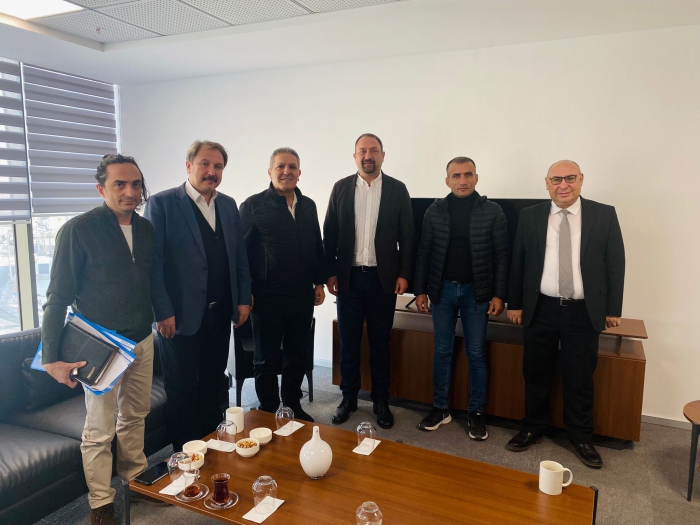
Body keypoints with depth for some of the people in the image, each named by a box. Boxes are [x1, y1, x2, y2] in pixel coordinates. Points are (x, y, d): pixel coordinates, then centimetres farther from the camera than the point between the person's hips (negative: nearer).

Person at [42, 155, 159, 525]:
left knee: (136, 416, 19)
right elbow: (58, 297, -12)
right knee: (100, 431, 6)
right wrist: (51, 356, -13)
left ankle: (136, 478, 39)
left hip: (143, 341, 5)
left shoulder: (146, 229, 3)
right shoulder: (78, 230, -14)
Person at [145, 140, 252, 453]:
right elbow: (154, 262, -11)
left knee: (214, 383, 16)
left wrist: (243, 299, 6)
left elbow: (240, 256, 12)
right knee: (182, 389, 8)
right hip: (181, 315, -5)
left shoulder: (228, 205, 10)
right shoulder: (162, 204, -7)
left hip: (220, 313, 5)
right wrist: (163, 312, -14)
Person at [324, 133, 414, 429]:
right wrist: (330, 272, -1)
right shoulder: (341, 188, 4)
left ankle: (381, 401, 23)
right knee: (348, 342, 10)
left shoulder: (397, 189, 1)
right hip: (348, 277, 1)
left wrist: (404, 274, -5)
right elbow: (329, 234, 4)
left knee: (380, 343, 9)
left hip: (383, 278, -1)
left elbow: (407, 236, 1)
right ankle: (349, 398, 26)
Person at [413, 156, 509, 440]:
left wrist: (499, 294, -7)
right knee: (442, 351, 10)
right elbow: (424, 253, 4)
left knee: (476, 353, 7)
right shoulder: (434, 211, 1)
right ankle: (440, 408, 23)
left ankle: (476, 412, 21)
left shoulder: (492, 211, -4)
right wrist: (420, 290, 1)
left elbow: (502, 255, -3)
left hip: (476, 291, -1)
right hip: (443, 289, 2)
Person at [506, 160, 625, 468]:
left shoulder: (604, 215, -1)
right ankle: (532, 429, 31)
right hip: (541, 309, 1)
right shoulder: (530, 216, 1)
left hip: (583, 312, -1)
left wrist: (613, 308, 0)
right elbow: (518, 263, 4)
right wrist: (515, 303, 3)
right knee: (536, 375, 13)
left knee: (580, 379, 10)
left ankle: (581, 438, 29)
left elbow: (615, 264, 1)